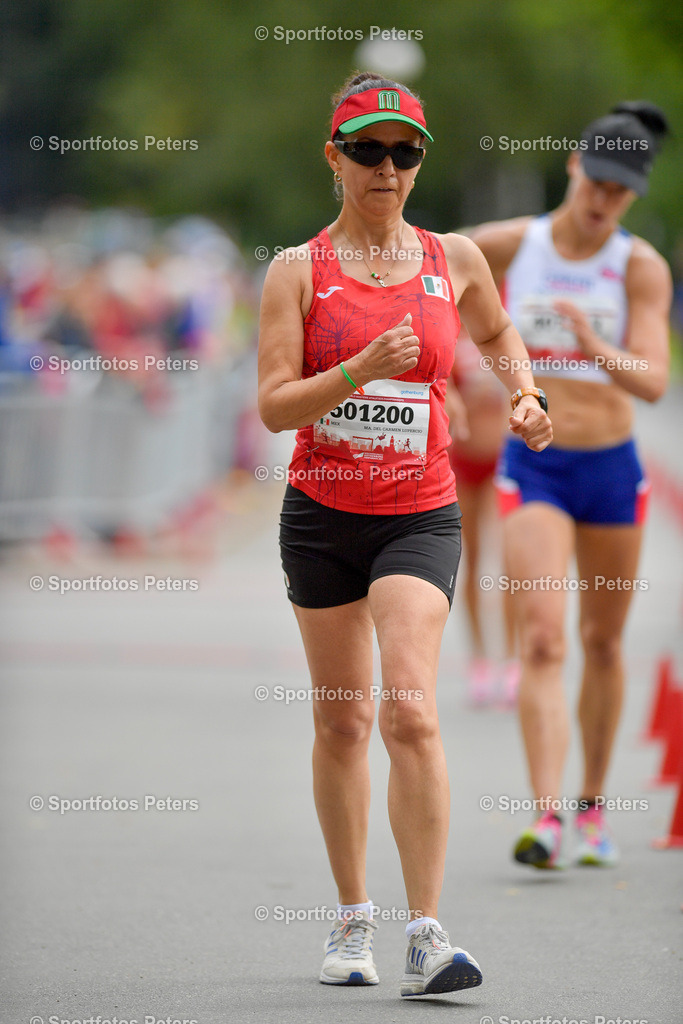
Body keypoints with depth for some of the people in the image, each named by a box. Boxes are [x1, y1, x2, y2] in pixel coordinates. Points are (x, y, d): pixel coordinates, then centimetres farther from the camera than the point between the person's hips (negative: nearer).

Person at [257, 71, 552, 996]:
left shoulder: (454, 259, 4)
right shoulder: (299, 270, -2)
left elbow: (497, 332, 26)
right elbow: (274, 406, -10)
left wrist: (524, 393, 8)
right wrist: (362, 367, -23)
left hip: (419, 515, 0)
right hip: (322, 514, 0)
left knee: (412, 715, -16)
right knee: (341, 722, 9)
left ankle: (426, 935, -18)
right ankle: (353, 920, 25)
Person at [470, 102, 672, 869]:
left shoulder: (641, 267, -7)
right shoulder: (507, 245, -5)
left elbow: (652, 383, -17)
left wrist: (594, 347, -34)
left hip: (611, 468, 1)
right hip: (532, 468, -1)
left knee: (602, 642, 15)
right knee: (542, 642, -16)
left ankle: (591, 804, 32)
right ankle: (546, 815, -23)